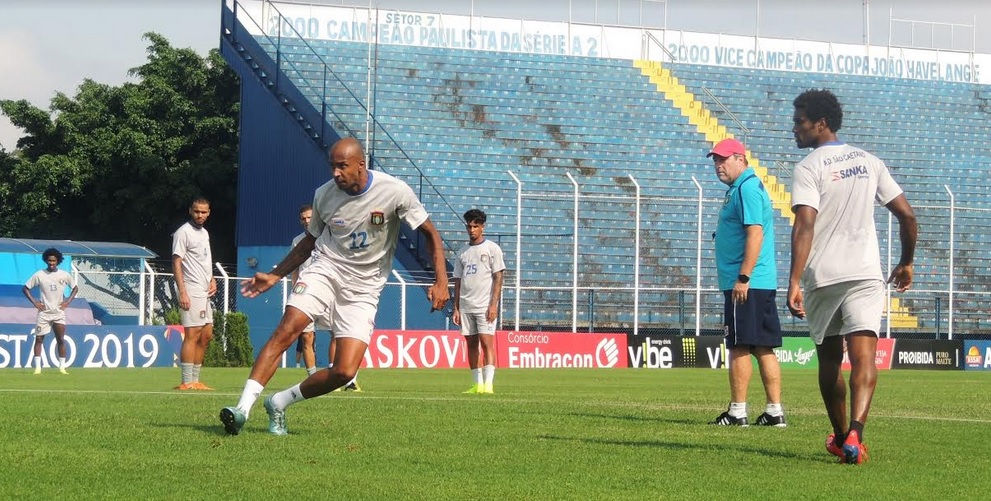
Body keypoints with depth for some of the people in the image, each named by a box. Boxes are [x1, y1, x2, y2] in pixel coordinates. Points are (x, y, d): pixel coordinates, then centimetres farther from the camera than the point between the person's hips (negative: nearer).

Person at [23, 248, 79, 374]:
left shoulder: (65, 275, 1)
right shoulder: (39, 275, -3)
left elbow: (75, 288, 16)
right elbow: (25, 288, 4)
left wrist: (68, 301, 2)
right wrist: (34, 302, -6)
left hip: (59, 312, 1)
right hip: (44, 312, -1)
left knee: (61, 340, -1)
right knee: (38, 339, -2)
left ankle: (62, 367, 6)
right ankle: (37, 367, 0)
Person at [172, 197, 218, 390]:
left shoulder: (204, 233, 19)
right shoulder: (183, 232, -8)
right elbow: (176, 262, -13)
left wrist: (212, 280, 10)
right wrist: (182, 292, -21)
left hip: (205, 292, 9)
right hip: (191, 291, -9)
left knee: (206, 335, 9)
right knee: (192, 335, -12)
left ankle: (195, 380, 13)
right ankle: (187, 382, -13)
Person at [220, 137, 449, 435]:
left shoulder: (395, 192, -11)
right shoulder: (324, 195, -1)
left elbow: (429, 233, -1)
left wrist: (441, 282, -12)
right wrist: (274, 276, 13)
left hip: (363, 290, -1)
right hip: (325, 271, 1)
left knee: (344, 372, -14)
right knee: (287, 330, -25)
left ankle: (279, 403, 7)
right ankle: (244, 408, -28)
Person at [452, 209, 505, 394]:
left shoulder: (492, 248, 0)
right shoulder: (462, 252, 15)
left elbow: (498, 278, -4)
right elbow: (458, 281, 16)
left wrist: (493, 305, -13)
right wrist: (456, 308, 10)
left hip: (485, 306, -5)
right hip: (466, 307, 5)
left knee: (487, 342, -13)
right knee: (471, 344, 6)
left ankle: (488, 384, -18)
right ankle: (477, 384, 11)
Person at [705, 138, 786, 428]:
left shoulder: (747, 188, -11)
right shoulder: (739, 188, 20)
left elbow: (755, 233, -20)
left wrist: (743, 278, -24)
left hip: (747, 284, -10)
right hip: (763, 284, 10)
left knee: (740, 347, -7)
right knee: (764, 348, 8)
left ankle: (737, 412, -6)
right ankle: (774, 411, 9)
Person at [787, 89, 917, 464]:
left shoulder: (808, 168, -6)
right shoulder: (869, 162, 10)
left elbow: (804, 225, -19)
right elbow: (907, 215, 10)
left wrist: (795, 282, -24)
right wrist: (906, 263, 24)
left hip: (822, 277, -2)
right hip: (866, 274, 2)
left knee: (829, 360, 15)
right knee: (863, 357, -10)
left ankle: (841, 437, 26)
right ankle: (854, 433, -29)